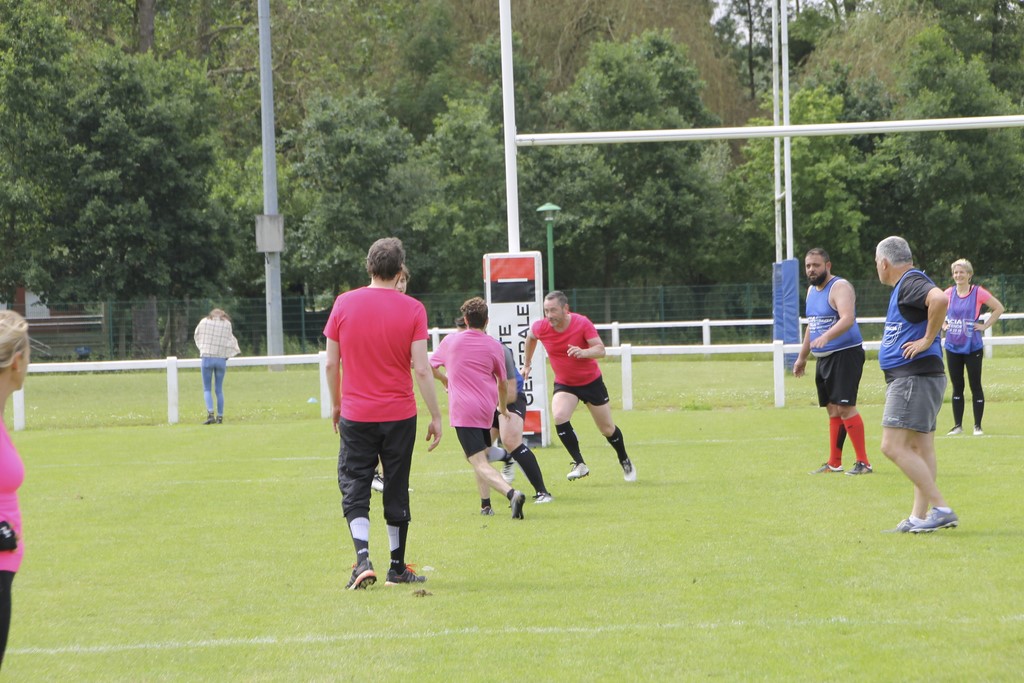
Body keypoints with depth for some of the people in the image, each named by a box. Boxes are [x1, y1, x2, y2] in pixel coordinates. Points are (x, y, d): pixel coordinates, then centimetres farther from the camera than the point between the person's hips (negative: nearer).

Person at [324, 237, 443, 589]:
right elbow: (421, 369, -9)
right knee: (397, 490, 10)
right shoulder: (412, 309, -7)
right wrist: (436, 417, -2)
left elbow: (331, 362, 1)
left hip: (356, 414, 0)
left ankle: (363, 560, -14)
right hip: (400, 415, 0)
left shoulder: (344, 303, -3)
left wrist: (336, 404, 16)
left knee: (354, 486, 5)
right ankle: (398, 567, 17)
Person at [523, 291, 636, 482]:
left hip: (591, 380, -2)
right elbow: (531, 337, 10)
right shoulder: (541, 327, -15)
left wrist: (583, 352, -46)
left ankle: (625, 462, 36)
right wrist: (526, 364, 16)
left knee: (607, 429, 8)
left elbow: (601, 350, -26)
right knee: (559, 416, -28)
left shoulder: (582, 323, -22)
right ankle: (579, 464, -20)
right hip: (564, 384, 2)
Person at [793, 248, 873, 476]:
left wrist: (826, 336, -44)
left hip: (845, 354, -9)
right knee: (832, 410, 11)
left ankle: (863, 462, -14)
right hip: (823, 358, 9)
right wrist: (802, 357, 27)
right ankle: (834, 463, 16)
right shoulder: (812, 290, 16)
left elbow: (848, 319, -29)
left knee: (845, 407, -15)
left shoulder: (840, 287, -13)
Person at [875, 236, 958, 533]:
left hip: (914, 377, -11)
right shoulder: (905, 285, 18)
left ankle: (941, 509, -16)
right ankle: (919, 517, 11)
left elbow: (940, 299, -34)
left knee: (893, 446, -14)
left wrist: (928, 339, -24)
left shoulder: (911, 282, -14)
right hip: (906, 377, 11)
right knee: (921, 448, 9)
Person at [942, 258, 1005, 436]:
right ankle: (958, 425, 14)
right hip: (953, 347, 3)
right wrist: (943, 325, 7)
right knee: (957, 387, 8)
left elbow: (999, 308, -1)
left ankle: (977, 425, 7)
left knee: (975, 386, 0)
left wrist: (985, 326, -6)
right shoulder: (948, 293, 3)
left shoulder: (978, 293, -7)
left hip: (972, 347, -3)